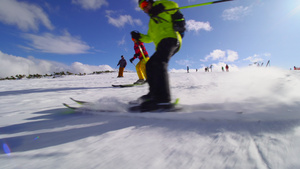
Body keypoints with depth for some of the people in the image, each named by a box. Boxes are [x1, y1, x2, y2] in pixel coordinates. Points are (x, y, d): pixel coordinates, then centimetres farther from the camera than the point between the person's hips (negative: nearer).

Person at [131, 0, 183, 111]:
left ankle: (163, 99, -45)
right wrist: (139, 36, 20)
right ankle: (154, 93, 8)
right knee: (149, 65, 7)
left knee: (159, 62, -30)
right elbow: (149, 38, 36)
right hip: (161, 45, 10)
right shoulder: (151, 22, 36)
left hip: (170, 38, -10)